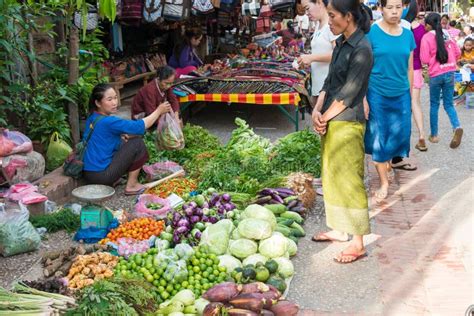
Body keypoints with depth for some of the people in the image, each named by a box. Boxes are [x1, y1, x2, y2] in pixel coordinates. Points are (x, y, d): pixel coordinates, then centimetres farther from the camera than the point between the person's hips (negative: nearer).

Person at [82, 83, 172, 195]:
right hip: (101, 176, -9)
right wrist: (159, 111, -7)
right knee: (138, 144, -5)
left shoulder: (92, 118, 6)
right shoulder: (107, 122, -22)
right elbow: (139, 126, -19)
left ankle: (113, 181, 14)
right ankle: (132, 185, 3)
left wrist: (120, 137, 5)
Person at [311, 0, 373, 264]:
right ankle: (340, 230, 32)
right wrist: (317, 110, -1)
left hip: (347, 123, -9)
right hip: (331, 121, 9)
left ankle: (358, 244, 8)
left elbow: (348, 93, -17)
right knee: (332, 176, 17)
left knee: (348, 180, -3)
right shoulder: (341, 43, 11)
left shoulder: (362, 49, -16)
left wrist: (324, 117, -9)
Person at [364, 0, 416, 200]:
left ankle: (387, 160, 41)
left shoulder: (407, 34, 4)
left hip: (401, 95, 4)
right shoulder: (371, 32, -8)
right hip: (377, 94, -4)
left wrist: (410, 96, 12)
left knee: (398, 135, 10)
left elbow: (409, 68, 10)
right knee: (379, 137, 3)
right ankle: (384, 182, 16)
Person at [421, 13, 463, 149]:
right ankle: (457, 127, -15)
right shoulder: (447, 34, 7)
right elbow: (457, 52, 11)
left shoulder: (427, 37, -8)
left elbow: (424, 59, -10)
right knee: (448, 104, 10)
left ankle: (434, 135, 17)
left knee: (434, 104, 12)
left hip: (436, 74, -4)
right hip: (450, 73, 4)